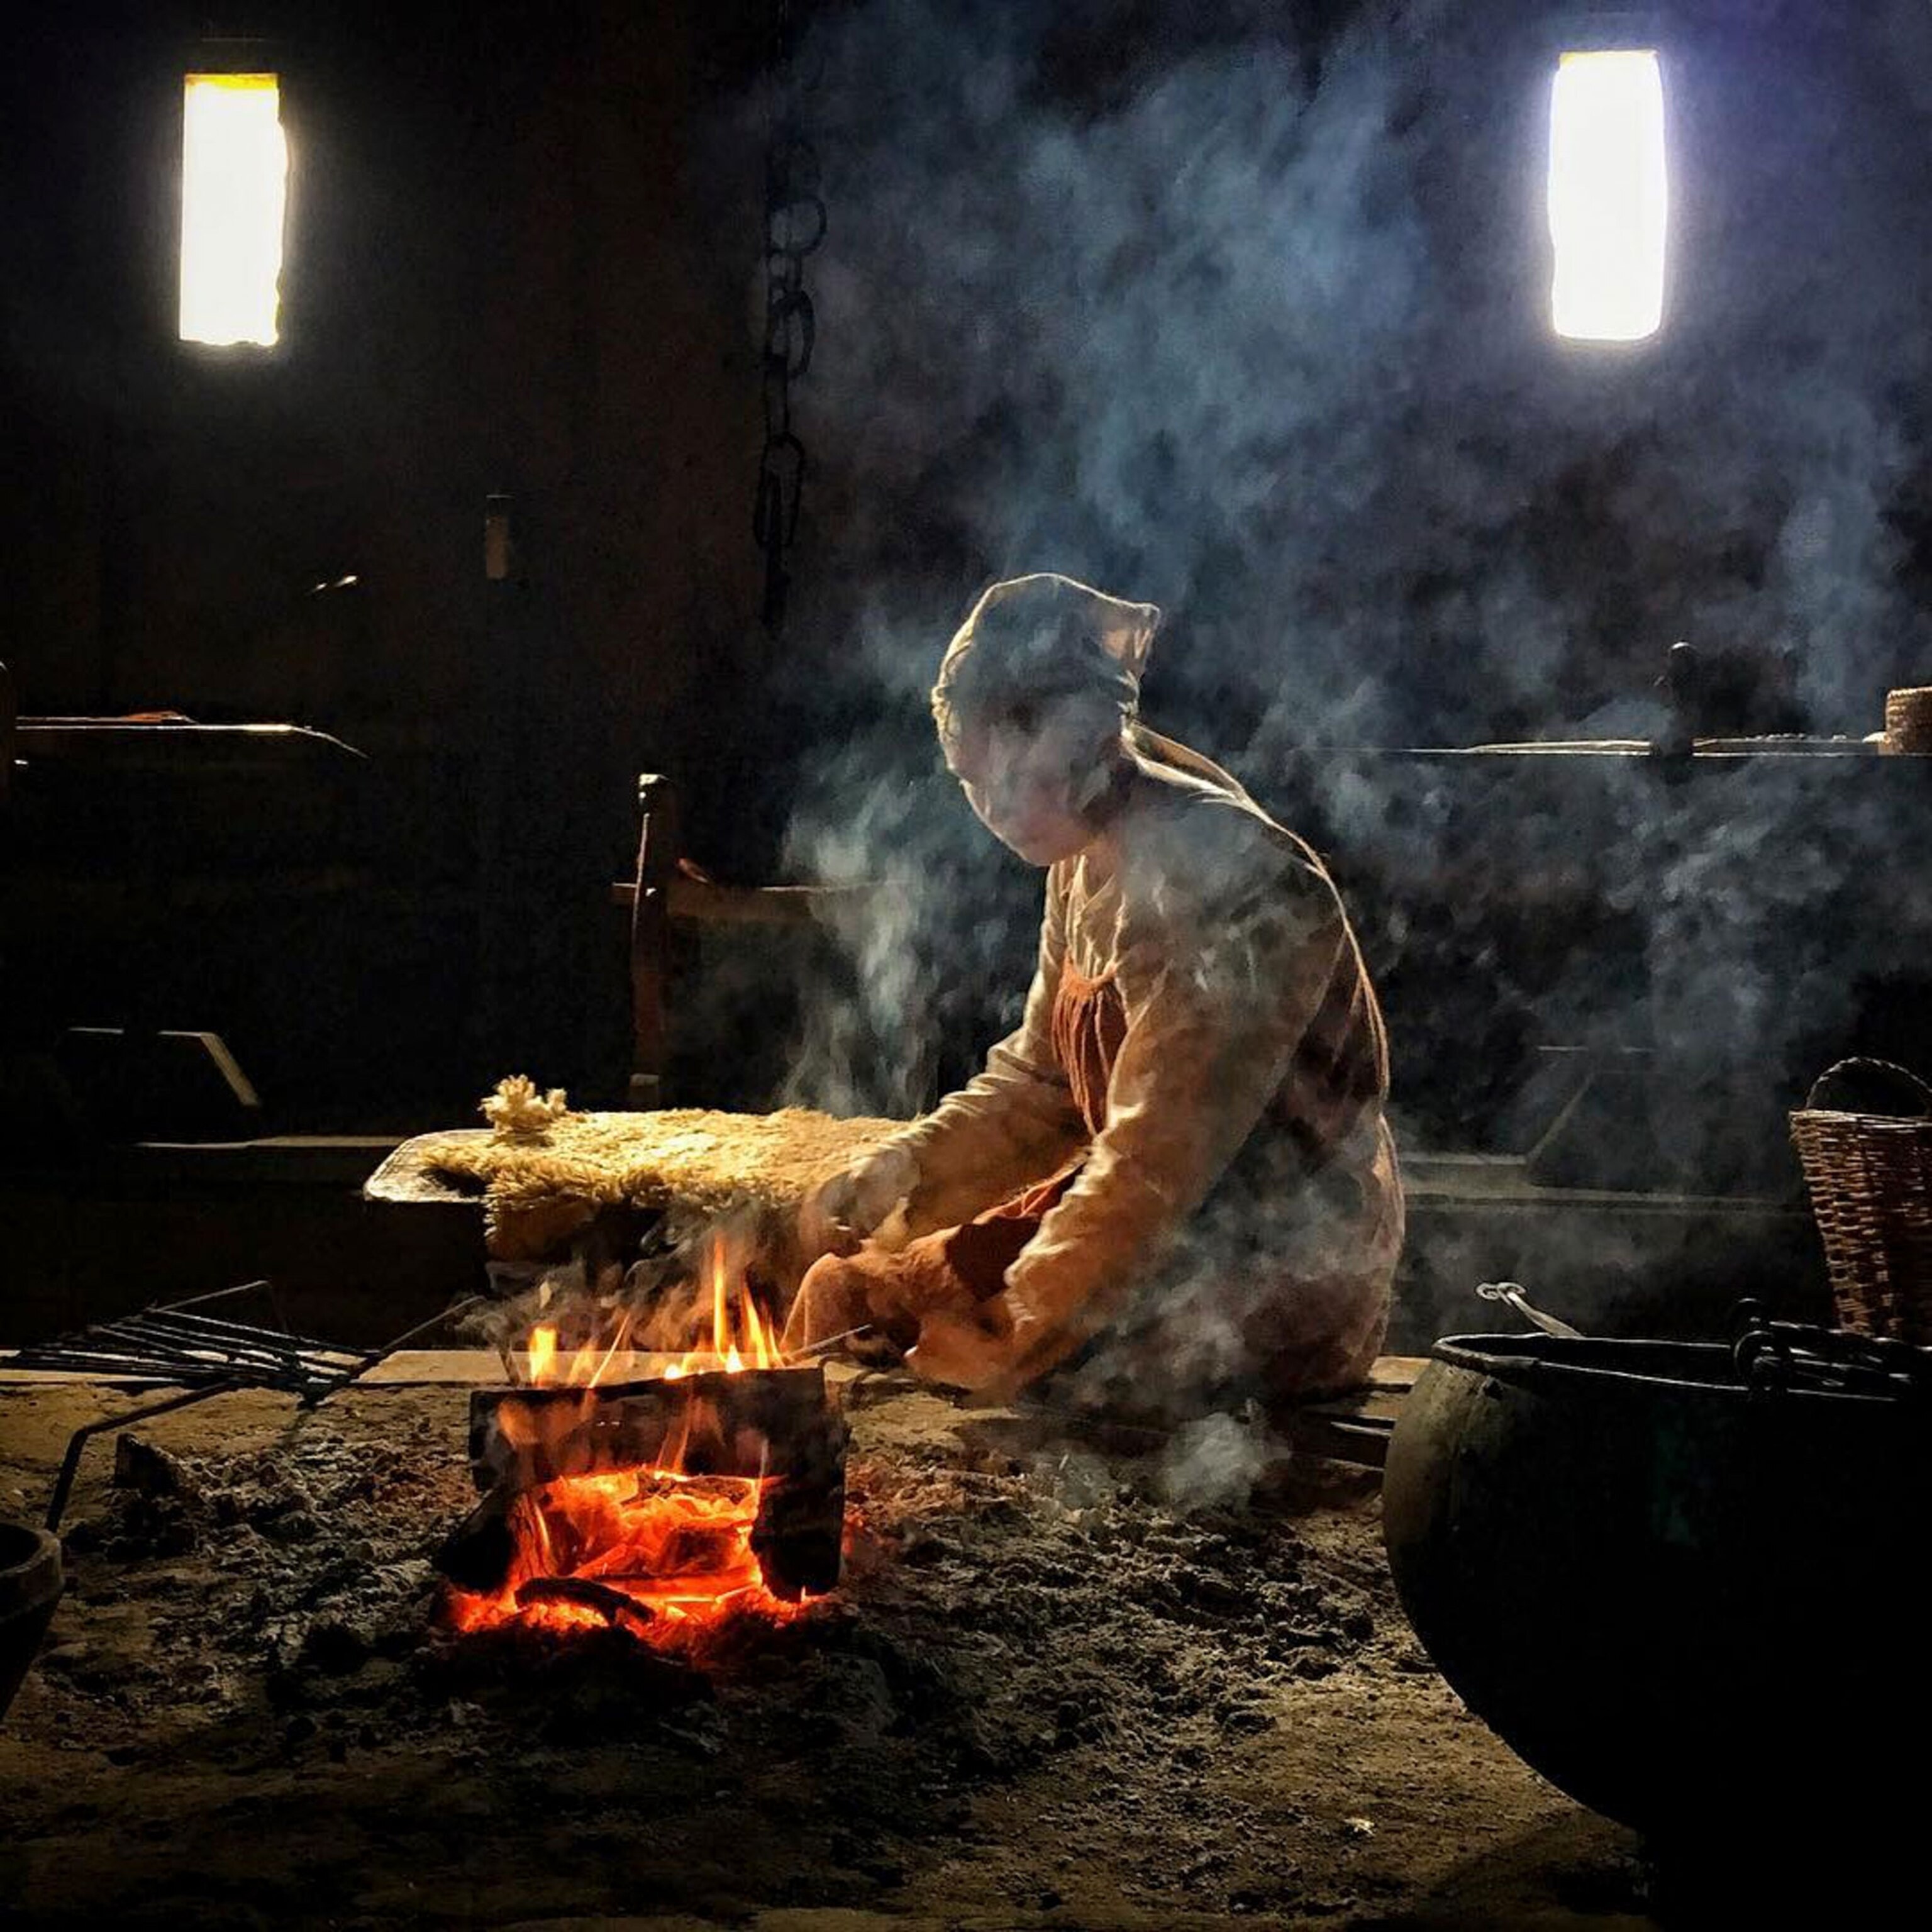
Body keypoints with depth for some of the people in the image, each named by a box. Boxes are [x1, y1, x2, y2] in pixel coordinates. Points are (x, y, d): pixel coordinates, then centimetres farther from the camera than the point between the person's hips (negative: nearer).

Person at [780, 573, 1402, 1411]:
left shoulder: (1222, 881, -24)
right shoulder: (1087, 865, 5)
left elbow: (1157, 1160, -25)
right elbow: (1040, 1077, 14)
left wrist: (1010, 1347, -24)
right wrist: (902, 1167, -1)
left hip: (1278, 1279, -9)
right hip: (1160, 1230, 9)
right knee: (845, 1288, 3)